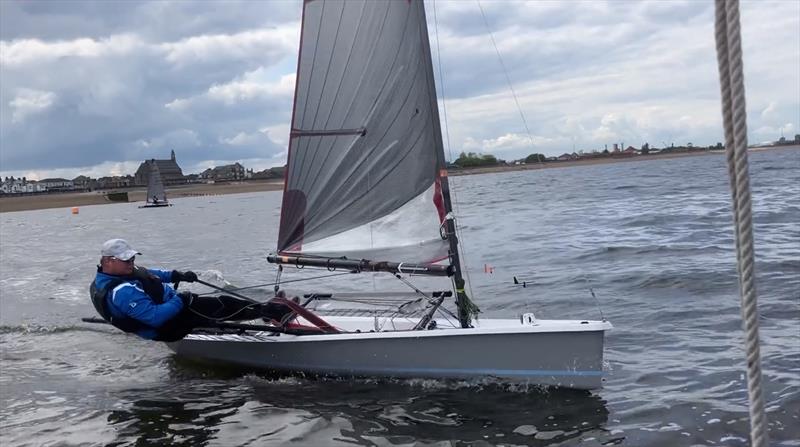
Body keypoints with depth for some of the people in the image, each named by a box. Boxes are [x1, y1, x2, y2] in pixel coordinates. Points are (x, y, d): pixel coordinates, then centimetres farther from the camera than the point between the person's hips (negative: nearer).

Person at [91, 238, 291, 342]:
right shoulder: (122, 292, -33)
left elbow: (147, 274, 20)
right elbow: (155, 317, -37)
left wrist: (176, 275, 12)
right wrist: (181, 301, -25)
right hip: (168, 328, -10)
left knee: (219, 303, 9)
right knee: (222, 305, -12)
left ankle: (267, 310, 16)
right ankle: (269, 311, 1)